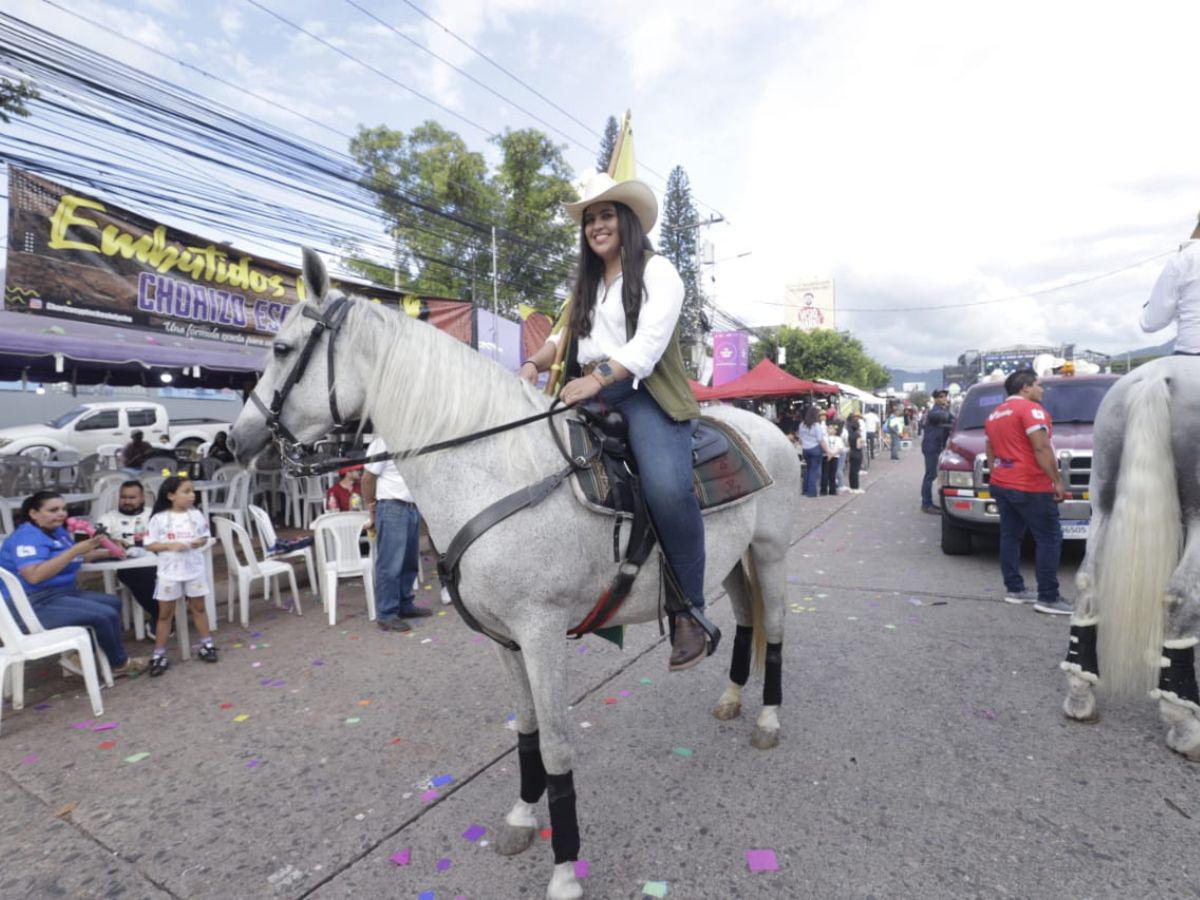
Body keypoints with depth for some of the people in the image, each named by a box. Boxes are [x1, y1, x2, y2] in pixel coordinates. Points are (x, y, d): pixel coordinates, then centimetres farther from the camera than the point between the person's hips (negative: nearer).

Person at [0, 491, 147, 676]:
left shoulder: (57, 531, 9)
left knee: (114, 602, 13)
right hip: (37, 604, -10)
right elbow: (34, 576, -31)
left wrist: (106, 552, 8)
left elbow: (68, 559, 23)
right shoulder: (27, 537, -18)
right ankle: (120, 664, 2)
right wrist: (75, 550, -31)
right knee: (106, 615, -18)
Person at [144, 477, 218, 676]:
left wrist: (198, 542, -14)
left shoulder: (196, 515, -3)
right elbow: (149, 545, -8)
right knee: (165, 613, 7)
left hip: (194, 570, 2)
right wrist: (170, 545, -22)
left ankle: (206, 645, 26)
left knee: (198, 608, 14)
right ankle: (159, 655, 16)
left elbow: (204, 537, 7)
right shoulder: (159, 518, -11)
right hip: (169, 572, -2)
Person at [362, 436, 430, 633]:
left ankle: (405, 605, 27)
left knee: (410, 562, 15)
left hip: (412, 507, 8)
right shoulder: (383, 442, -8)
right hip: (392, 508, -8)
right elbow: (368, 478, -8)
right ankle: (386, 615, 3)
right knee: (390, 564, -4)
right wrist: (372, 511, -5)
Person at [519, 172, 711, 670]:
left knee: (667, 485, -32)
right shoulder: (587, 285, 26)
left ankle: (690, 613, -16)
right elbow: (564, 336, 18)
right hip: (590, 396, 7)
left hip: (644, 394, -7)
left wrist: (598, 378, -25)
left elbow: (648, 344, -11)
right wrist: (535, 363, -4)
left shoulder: (657, 272, 4)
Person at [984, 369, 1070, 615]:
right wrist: (1057, 480, -15)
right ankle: (1048, 598, -3)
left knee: (1010, 536, 11)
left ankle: (1014, 589, 15)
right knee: (1049, 539, -3)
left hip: (1001, 485, 9)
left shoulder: (994, 414, 16)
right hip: (1031, 487, -8)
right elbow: (1041, 449, -18)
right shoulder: (1031, 408, -10)